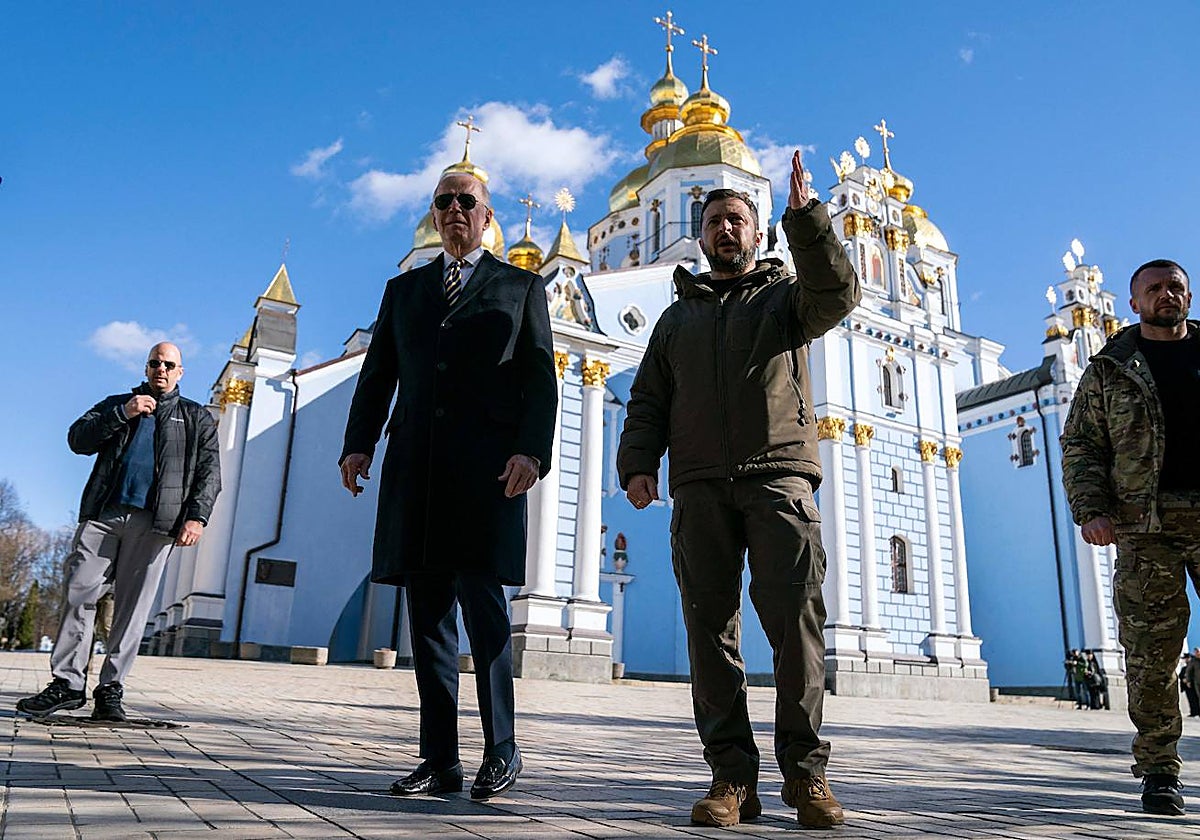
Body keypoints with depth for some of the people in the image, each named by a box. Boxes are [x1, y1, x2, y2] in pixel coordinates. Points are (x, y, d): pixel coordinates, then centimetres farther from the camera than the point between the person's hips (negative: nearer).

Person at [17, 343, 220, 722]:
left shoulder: (197, 418, 17)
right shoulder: (117, 404, 24)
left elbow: (209, 473, 8)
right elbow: (77, 439, 10)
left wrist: (196, 516, -6)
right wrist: (122, 413, -3)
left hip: (153, 523, -2)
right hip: (102, 515, 2)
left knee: (132, 608, -3)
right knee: (79, 594, -5)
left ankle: (110, 690, 3)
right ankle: (67, 683, 2)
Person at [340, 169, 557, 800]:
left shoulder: (521, 287, 14)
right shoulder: (403, 290, 23)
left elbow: (540, 380, 4)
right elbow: (376, 375, 17)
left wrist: (532, 451, -11)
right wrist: (358, 443, 2)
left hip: (486, 465, -3)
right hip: (415, 463, 4)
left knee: (480, 600, -10)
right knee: (427, 611, 3)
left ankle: (501, 748, 5)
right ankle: (439, 760, 10)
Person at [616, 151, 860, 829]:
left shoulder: (785, 294, 19)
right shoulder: (678, 317, 27)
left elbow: (838, 294, -5)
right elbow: (648, 402, 19)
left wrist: (806, 215, -14)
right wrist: (638, 464, 2)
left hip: (779, 478, -2)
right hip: (700, 487, 3)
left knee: (797, 618, -10)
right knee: (711, 627, -3)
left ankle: (805, 772, -1)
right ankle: (733, 778, 2)